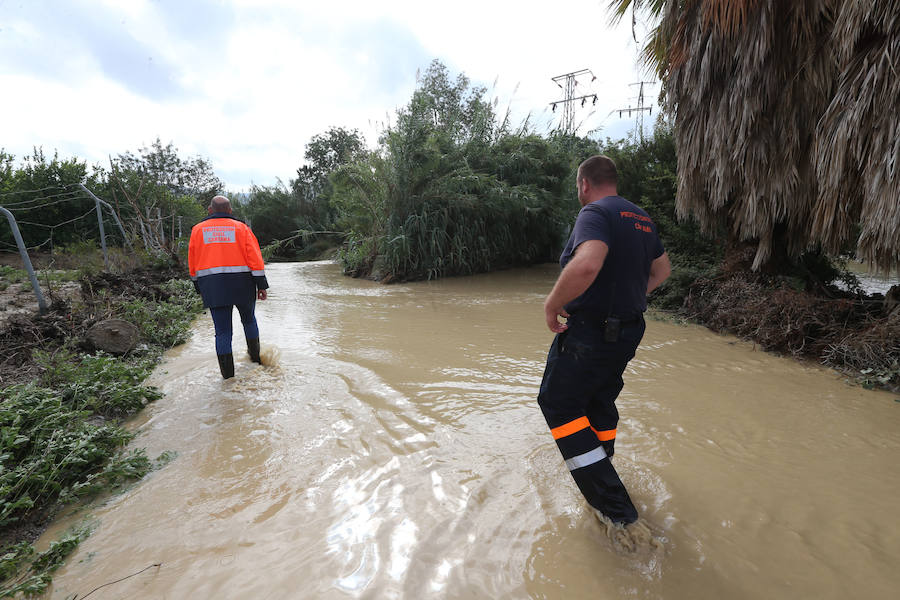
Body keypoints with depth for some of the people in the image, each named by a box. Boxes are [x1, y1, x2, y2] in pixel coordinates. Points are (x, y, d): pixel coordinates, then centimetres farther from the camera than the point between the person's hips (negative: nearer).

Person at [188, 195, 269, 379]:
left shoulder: (198, 230, 8)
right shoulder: (241, 228, 3)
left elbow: (193, 262, 10)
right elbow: (254, 257, -5)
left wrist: (199, 287, 20)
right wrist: (261, 285, -4)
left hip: (212, 287, 1)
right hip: (241, 284, 0)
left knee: (222, 331, 3)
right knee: (249, 319, 22)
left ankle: (228, 374, 6)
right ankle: (255, 357, 33)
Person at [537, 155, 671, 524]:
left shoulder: (595, 213, -17)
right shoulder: (642, 219, 12)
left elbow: (587, 264, -38)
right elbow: (662, 269, 24)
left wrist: (551, 304, -25)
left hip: (589, 333, -9)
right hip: (628, 331, 9)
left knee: (558, 405, 4)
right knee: (600, 401, 24)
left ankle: (615, 507, 5)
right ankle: (600, 474, 44)